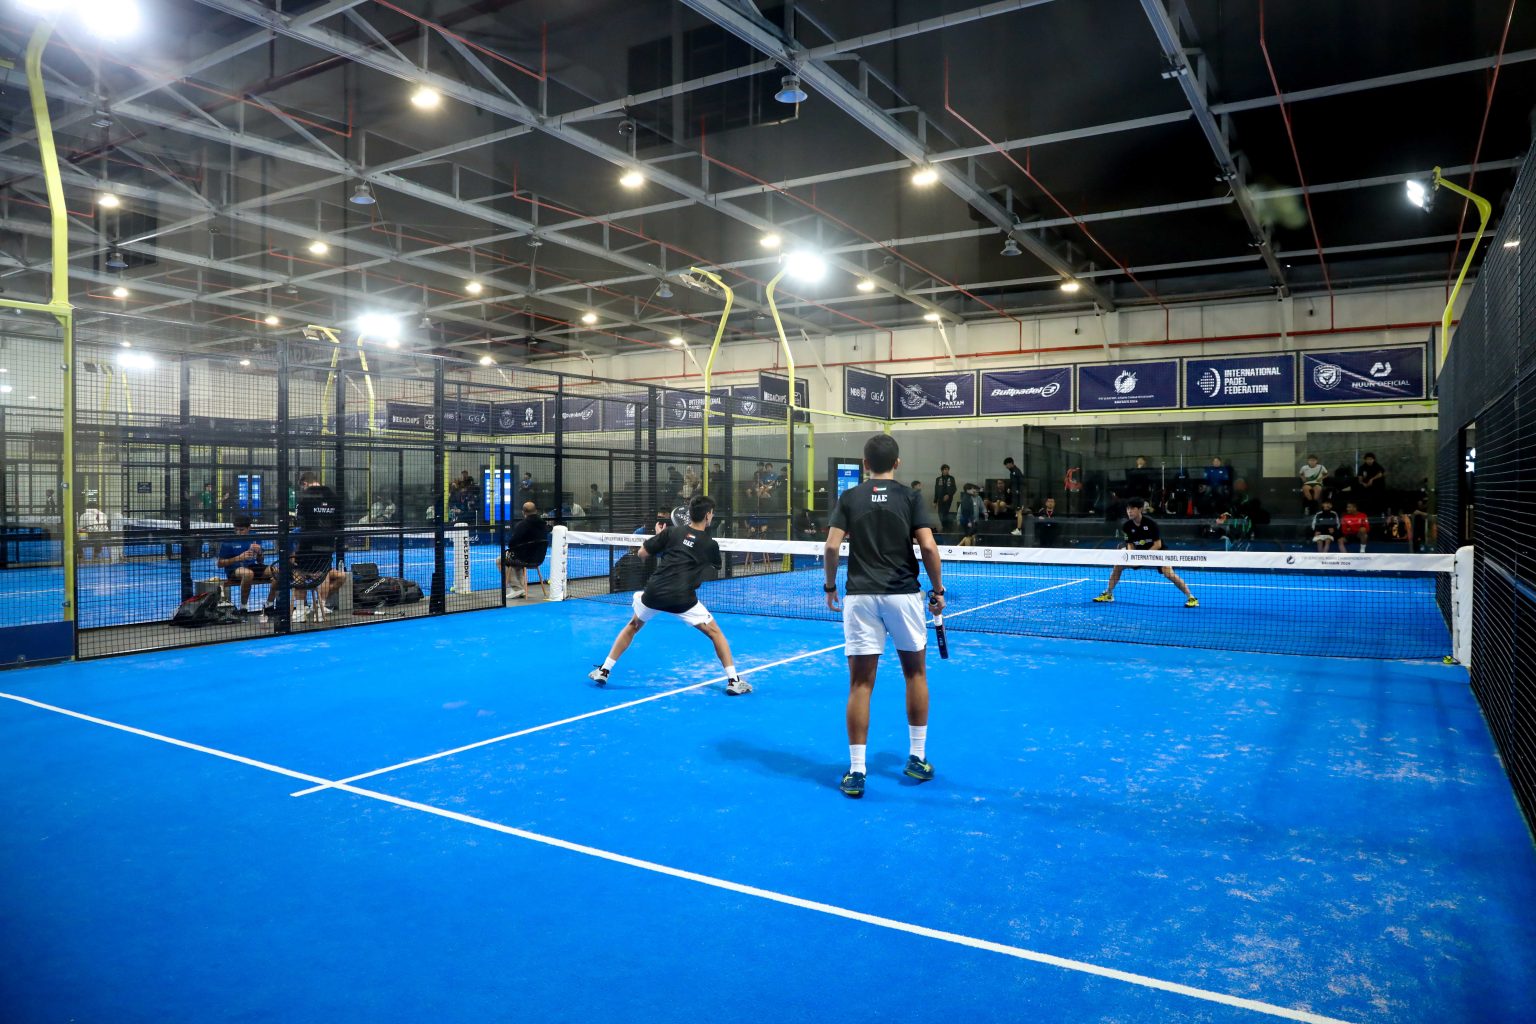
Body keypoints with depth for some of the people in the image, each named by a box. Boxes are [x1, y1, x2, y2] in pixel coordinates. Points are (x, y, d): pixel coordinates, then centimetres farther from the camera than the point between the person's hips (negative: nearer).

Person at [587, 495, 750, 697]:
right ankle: (733, 681, 5)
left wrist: (657, 540, 29)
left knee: (632, 627, 29)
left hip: (654, 592, 2)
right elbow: (716, 566, 29)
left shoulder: (672, 533, 8)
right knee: (715, 633, 13)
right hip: (682, 599, -2)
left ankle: (603, 671, 30)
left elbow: (642, 553, 13)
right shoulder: (710, 544, 8)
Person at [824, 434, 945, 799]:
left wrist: (830, 585, 10)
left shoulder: (849, 498, 5)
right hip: (903, 594, 0)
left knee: (860, 683, 4)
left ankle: (856, 771, 4)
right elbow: (928, 547, -7)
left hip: (861, 595, 0)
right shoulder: (910, 497, 2)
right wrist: (938, 590, 4)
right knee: (915, 673, 18)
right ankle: (917, 759, 24)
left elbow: (832, 546, -3)